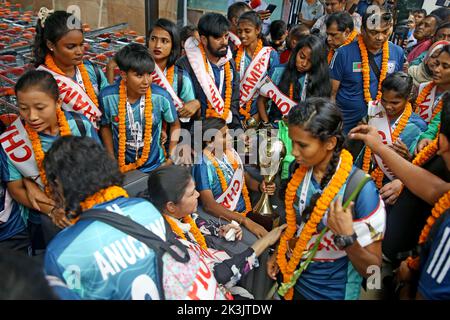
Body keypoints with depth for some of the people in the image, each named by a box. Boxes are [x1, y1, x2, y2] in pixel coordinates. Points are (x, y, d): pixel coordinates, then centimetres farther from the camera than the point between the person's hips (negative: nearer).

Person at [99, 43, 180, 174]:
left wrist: (171, 160, -2)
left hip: (155, 166, 0)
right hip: (121, 167, 1)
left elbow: (175, 125, 0)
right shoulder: (107, 96, -15)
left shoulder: (161, 96, -18)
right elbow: (105, 126, 4)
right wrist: (112, 161, 3)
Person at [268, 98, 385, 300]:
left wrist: (347, 237, -35)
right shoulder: (300, 172, -10)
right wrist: (281, 253, 5)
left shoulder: (360, 188, -27)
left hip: (333, 292, -4)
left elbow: (372, 269, -19)